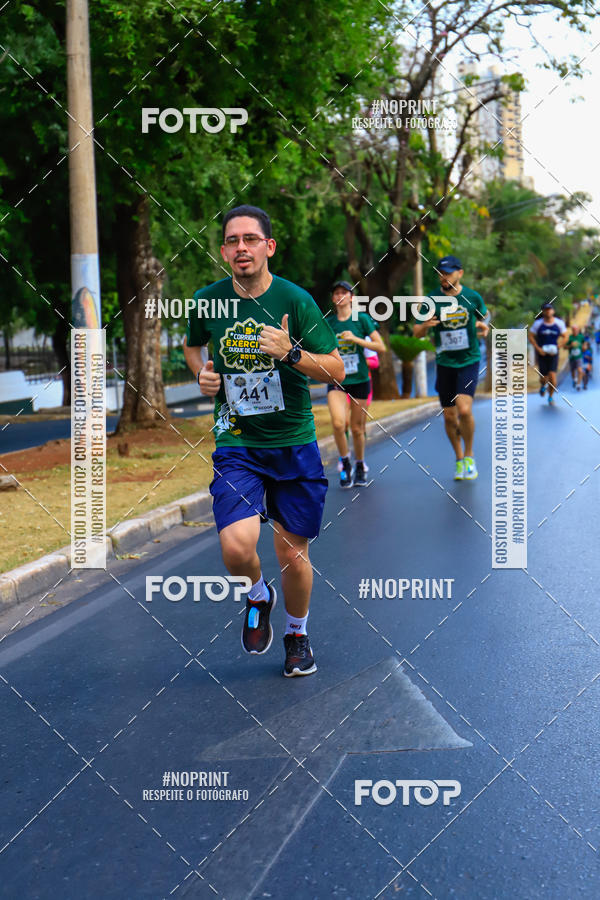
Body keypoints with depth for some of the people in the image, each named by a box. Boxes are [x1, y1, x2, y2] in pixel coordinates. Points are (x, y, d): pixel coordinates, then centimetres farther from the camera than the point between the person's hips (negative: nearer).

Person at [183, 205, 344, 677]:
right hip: (235, 444, 1)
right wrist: (203, 374, 1)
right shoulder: (208, 301, -1)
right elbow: (192, 344, 22)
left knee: (293, 555, 6)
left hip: (294, 443, -1)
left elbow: (337, 369, -6)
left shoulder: (295, 300, -8)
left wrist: (290, 353, -22)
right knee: (236, 546, -19)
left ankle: (298, 633, 35)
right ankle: (259, 595, 17)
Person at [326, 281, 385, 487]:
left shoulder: (362, 319, -2)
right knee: (338, 423, -20)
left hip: (359, 379, -1)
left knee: (357, 428, 6)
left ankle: (360, 466, 29)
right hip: (336, 380, 1)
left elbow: (381, 347, -6)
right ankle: (345, 464, 1)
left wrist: (356, 339, -15)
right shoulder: (328, 323, 5)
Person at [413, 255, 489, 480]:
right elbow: (416, 333, 3)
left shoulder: (473, 297, -1)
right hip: (444, 363, 2)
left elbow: (484, 316, 18)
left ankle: (469, 456, 3)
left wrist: (484, 327, -6)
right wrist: (426, 325, -20)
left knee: (464, 410, -18)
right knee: (449, 416, 5)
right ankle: (459, 460, 25)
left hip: (469, 361, -2)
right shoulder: (432, 301, -1)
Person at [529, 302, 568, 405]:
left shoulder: (559, 323, -2)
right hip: (542, 353, 0)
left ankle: (551, 396, 8)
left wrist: (558, 347, -7)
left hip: (553, 354, 0)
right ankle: (543, 386, 39)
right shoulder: (538, 323, -5)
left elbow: (565, 337, 6)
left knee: (552, 375, -13)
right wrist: (538, 349, -10)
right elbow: (531, 337, 1)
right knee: (543, 377, 1)